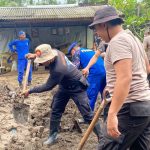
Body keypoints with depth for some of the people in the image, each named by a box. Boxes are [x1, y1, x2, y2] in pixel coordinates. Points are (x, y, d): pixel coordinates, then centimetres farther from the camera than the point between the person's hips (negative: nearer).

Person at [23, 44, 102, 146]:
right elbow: (44, 53, 11)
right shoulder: (55, 52, -18)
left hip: (77, 88, -9)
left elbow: (48, 87, -26)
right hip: (65, 86, 9)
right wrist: (35, 55, -4)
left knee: (87, 114, -8)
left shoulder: (58, 69, -40)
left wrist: (30, 91, -16)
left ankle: (102, 137, 3)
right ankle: (53, 135, 20)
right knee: (55, 110, 8)